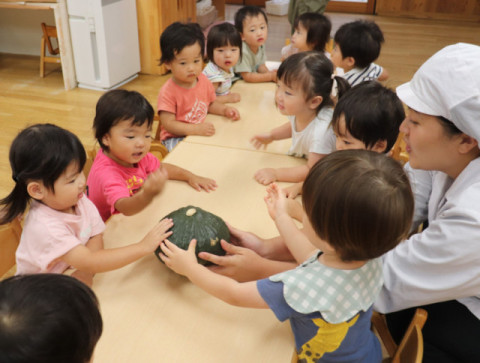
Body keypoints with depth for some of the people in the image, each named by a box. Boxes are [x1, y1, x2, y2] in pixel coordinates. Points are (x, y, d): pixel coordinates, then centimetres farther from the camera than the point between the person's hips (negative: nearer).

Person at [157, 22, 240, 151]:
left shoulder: (204, 81, 1)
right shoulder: (168, 92, -19)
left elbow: (211, 103, 18)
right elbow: (168, 124, -23)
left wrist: (225, 109, -3)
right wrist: (196, 129, -33)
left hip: (202, 134, 7)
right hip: (176, 139, -7)